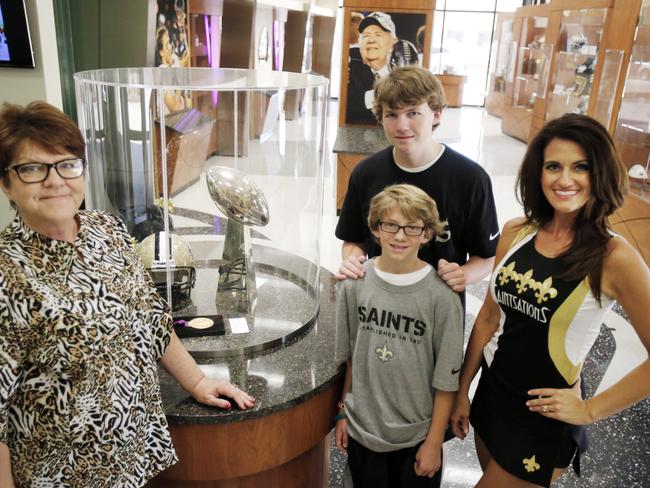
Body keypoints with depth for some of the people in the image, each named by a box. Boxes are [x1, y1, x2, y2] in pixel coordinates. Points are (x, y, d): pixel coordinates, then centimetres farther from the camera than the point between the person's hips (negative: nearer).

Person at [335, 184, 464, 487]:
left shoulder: (441, 294, -16)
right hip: (361, 430, 3)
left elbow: (446, 379, -10)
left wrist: (434, 442, -6)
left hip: (417, 437, -2)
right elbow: (349, 356, 4)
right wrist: (343, 412, 9)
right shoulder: (355, 283, -6)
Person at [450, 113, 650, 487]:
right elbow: (489, 318, 3)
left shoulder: (614, 257, -20)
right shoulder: (516, 232, -5)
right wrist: (462, 390, 7)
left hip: (545, 418, -5)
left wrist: (590, 410, -12)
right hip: (491, 393, 5)